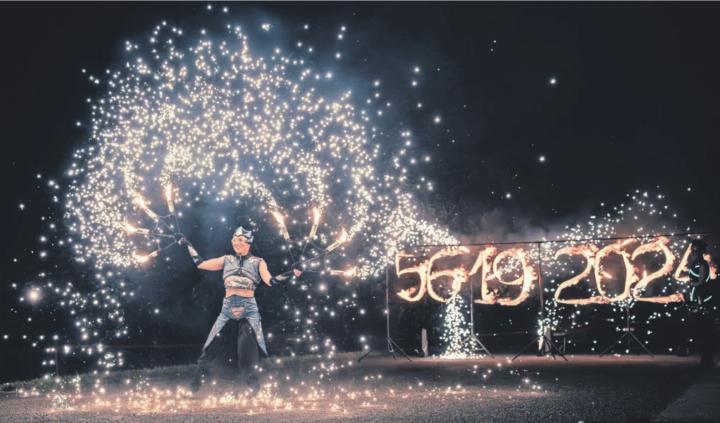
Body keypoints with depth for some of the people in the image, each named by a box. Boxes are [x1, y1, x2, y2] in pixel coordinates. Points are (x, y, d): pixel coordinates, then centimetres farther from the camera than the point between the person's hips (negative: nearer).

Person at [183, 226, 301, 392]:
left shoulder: (257, 262, 3)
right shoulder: (227, 260, 11)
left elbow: (270, 281, -10)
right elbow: (200, 264, 12)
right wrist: (188, 245, 15)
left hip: (248, 310, -2)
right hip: (227, 310, 2)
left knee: (248, 350, -6)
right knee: (213, 346, 0)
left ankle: (253, 381, 7)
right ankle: (197, 377, 12)